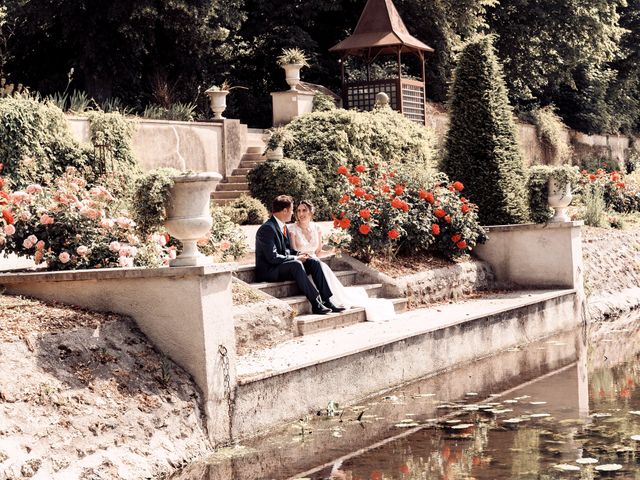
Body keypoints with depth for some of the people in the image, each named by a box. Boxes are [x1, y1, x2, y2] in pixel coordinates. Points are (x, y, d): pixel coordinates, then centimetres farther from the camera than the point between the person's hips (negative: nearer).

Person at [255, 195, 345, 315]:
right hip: (269, 271, -10)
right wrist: (295, 258, -17)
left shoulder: (282, 226, 12)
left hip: (284, 265, 10)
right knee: (296, 264, -34)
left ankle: (326, 300, -11)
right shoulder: (267, 228, -19)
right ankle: (315, 303, -32)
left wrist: (298, 254, 1)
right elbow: (273, 258, -24)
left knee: (314, 261, -5)